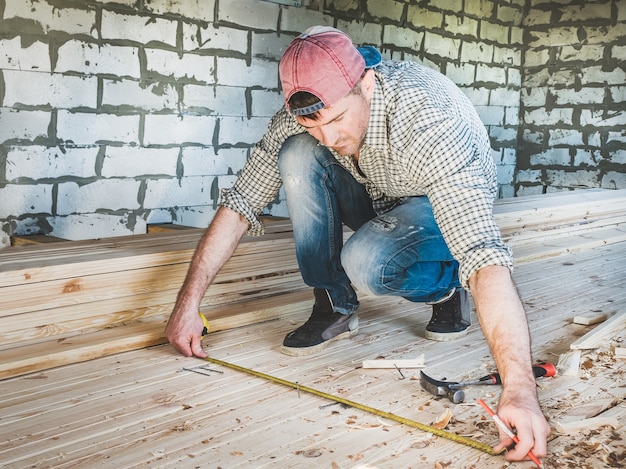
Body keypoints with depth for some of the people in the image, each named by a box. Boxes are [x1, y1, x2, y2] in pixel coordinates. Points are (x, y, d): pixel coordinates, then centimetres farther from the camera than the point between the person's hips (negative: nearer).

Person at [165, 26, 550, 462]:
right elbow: (241, 202, -15)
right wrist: (188, 302, -20)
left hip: (448, 207, -5)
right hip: (376, 202, 5)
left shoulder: (430, 120, -39)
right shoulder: (306, 113, -23)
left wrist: (519, 386, -55)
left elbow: (485, 254, -47)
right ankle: (335, 308, -11)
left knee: (363, 263, -35)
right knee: (297, 154, -23)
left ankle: (446, 285, -2)